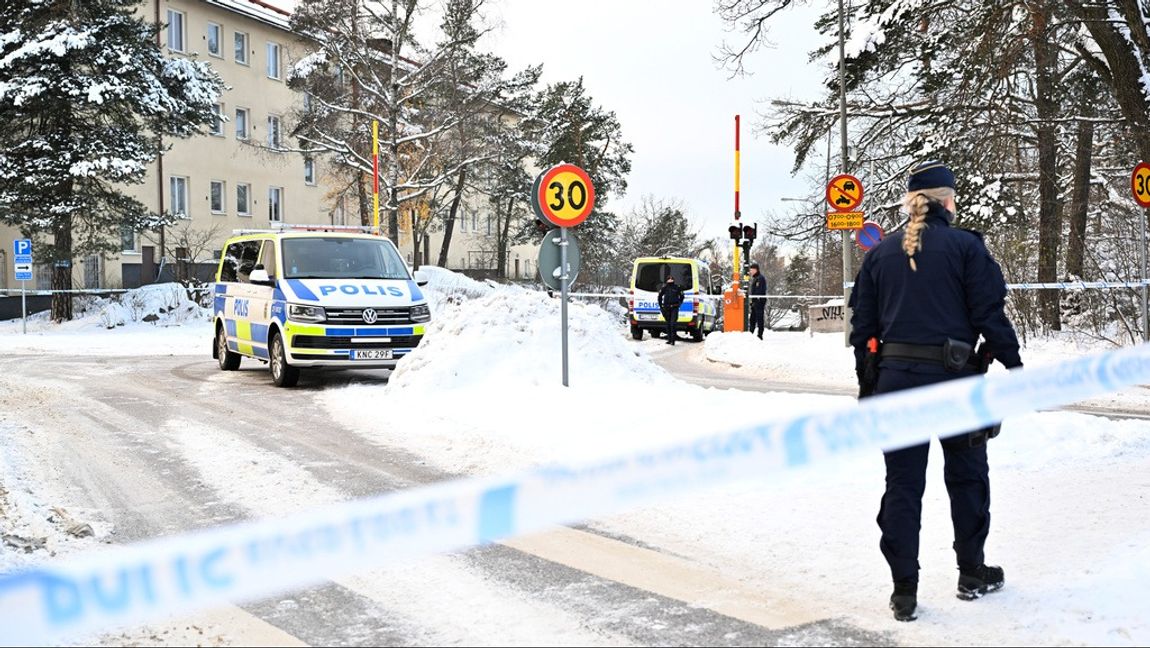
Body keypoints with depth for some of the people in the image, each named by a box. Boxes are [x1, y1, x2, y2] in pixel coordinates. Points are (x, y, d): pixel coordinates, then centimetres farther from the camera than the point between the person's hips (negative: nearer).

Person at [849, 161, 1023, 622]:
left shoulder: (880, 254, 8)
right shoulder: (965, 247, -4)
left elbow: (862, 326, 8)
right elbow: (991, 315, -7)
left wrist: (867, 385, 15)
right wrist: (1013, 366, 2)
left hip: (895, 379, 3)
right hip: (952, 376, -3)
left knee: (902, 483, 7)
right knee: (967, 476, 16)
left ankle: (904, 591, 7)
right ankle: (972, 573, 27)